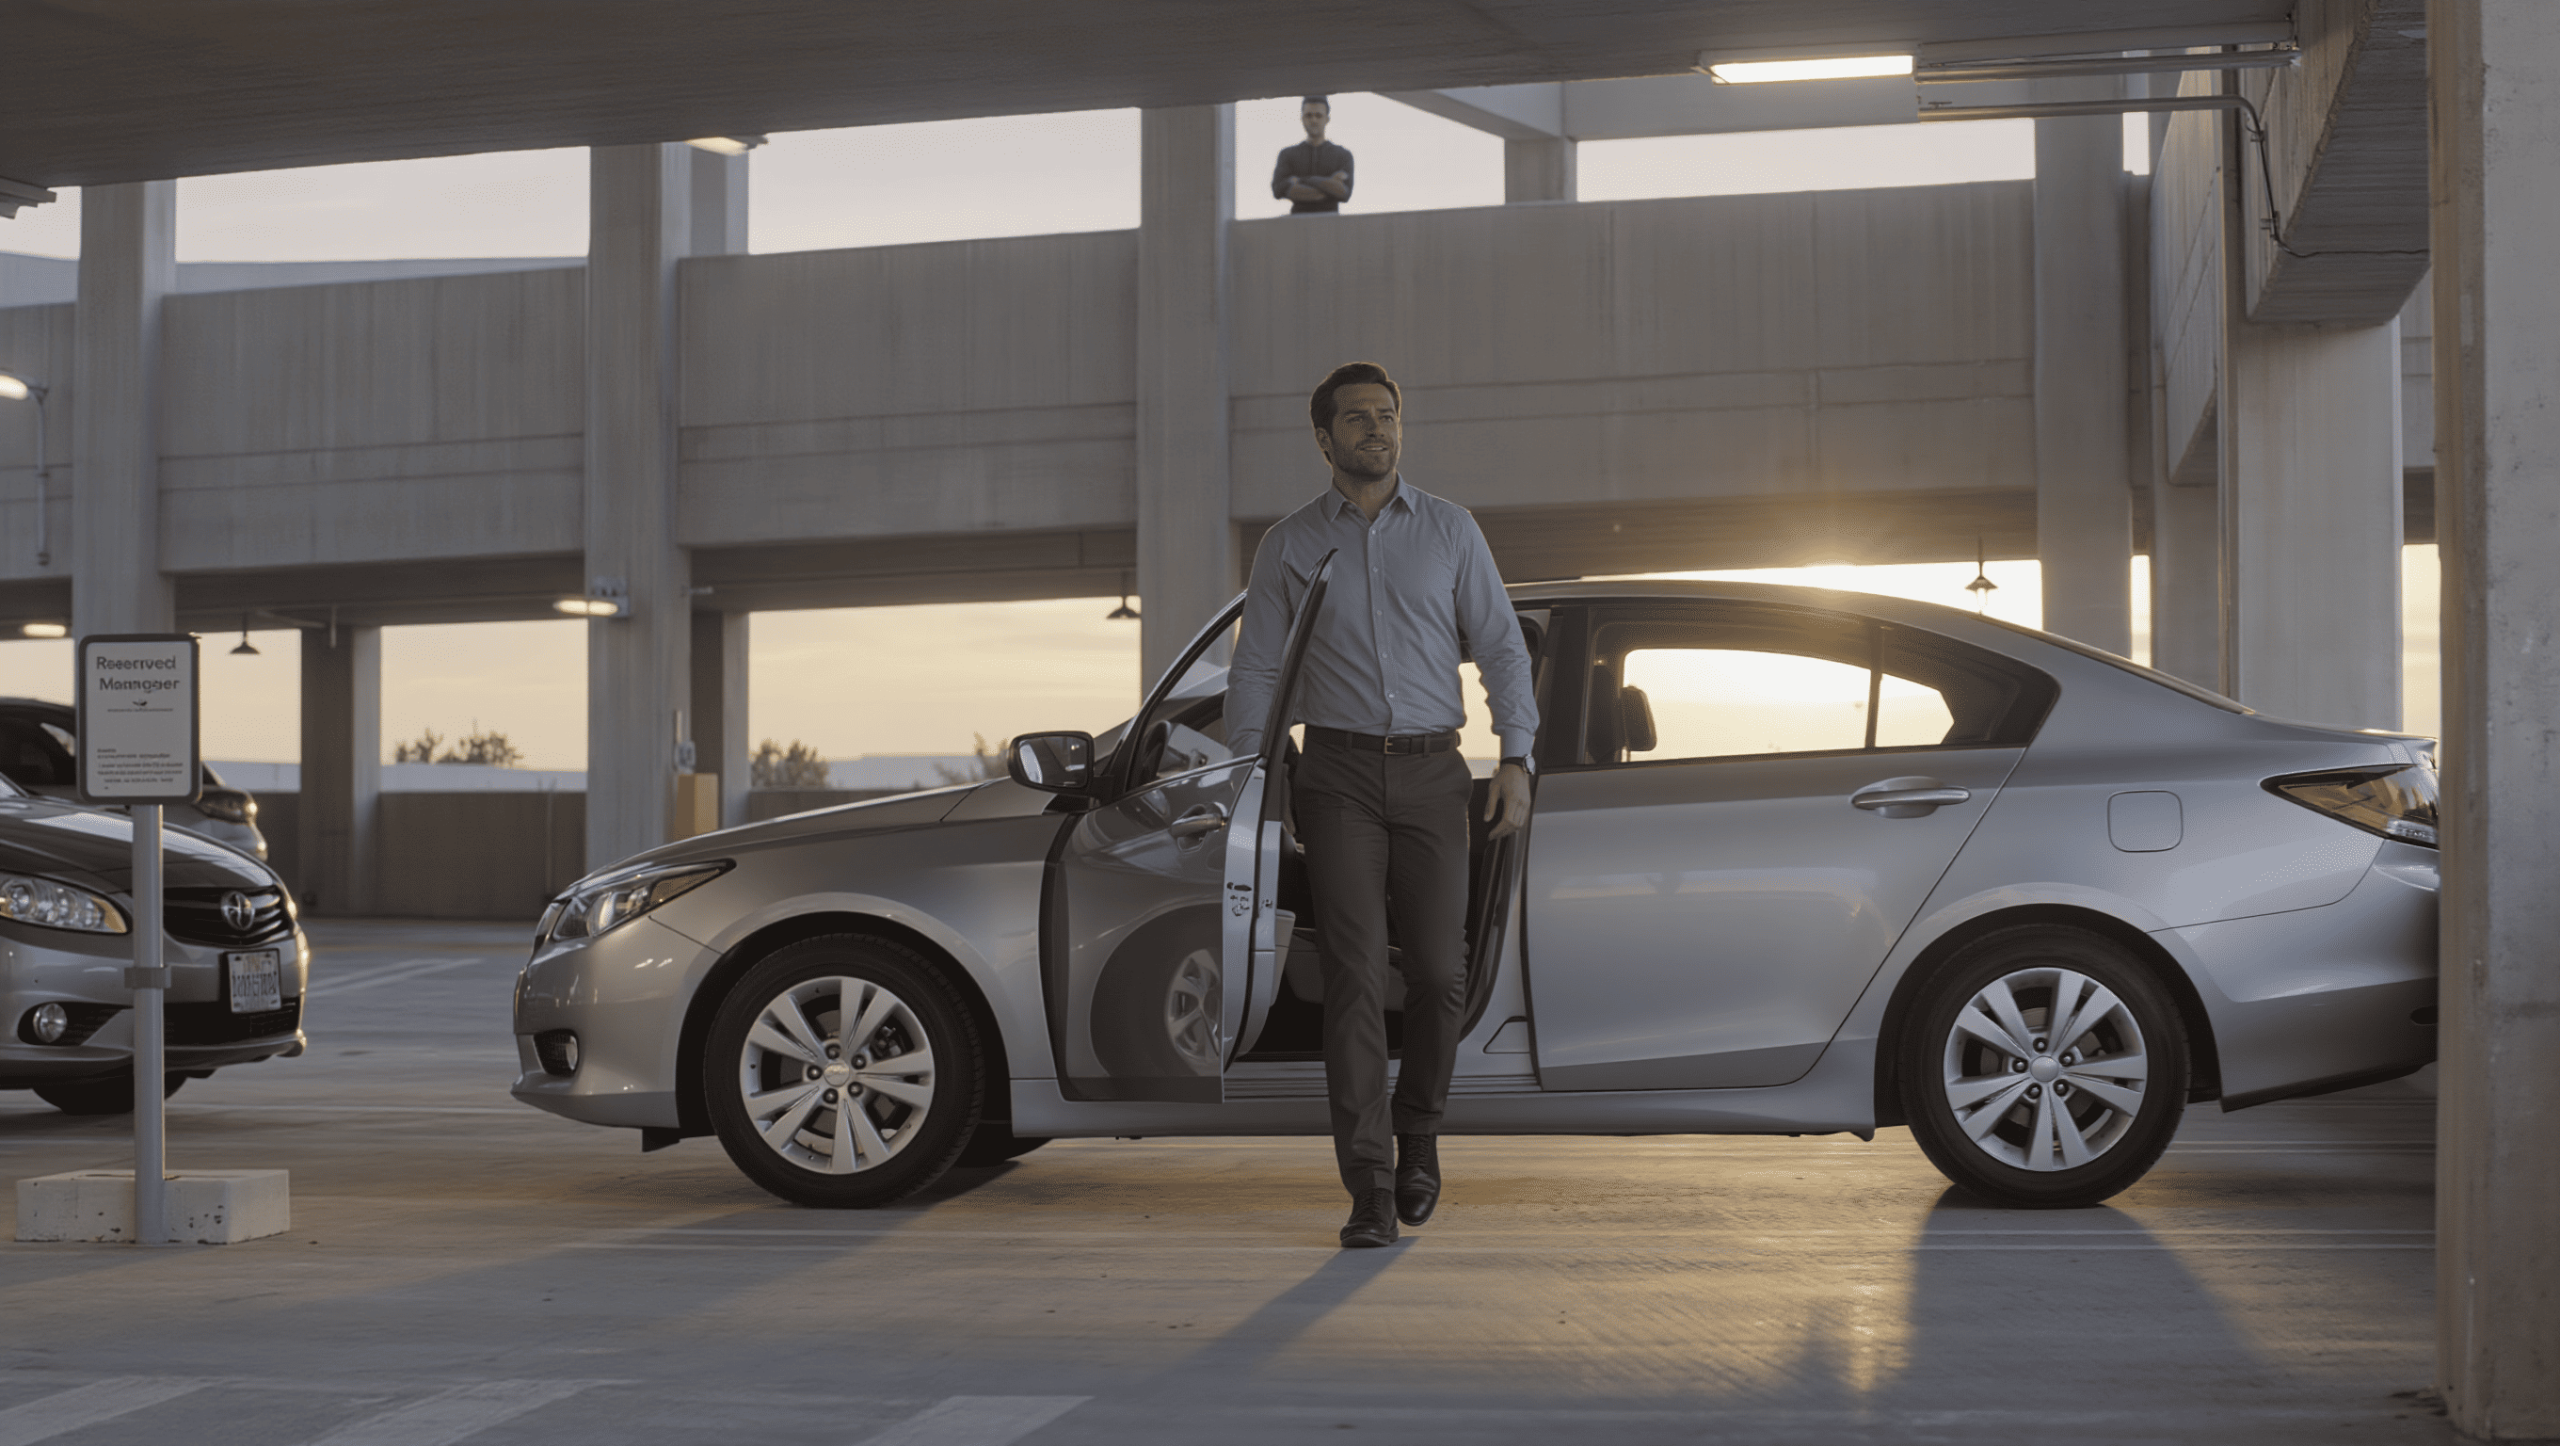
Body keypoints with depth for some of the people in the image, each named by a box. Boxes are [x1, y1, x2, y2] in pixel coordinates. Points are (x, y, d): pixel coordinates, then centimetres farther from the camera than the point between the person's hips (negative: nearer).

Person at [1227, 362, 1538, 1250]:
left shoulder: (1449, 530, 9)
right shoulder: (1288, 546, 8)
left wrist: (1516, 758, -2)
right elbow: (1254, 672, 9)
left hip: (1431, 774, 1)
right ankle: (1371, 1190, -8)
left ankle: (1418, 1133, 26)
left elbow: (1500, 647, 8)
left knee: (1438, 974, -1)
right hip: (1339, 775, -1)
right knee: (1356, 976, -9)